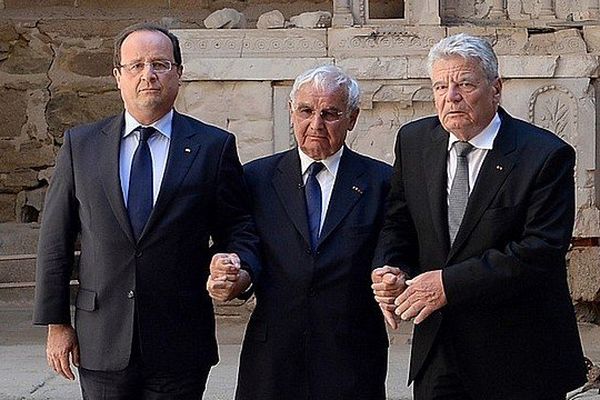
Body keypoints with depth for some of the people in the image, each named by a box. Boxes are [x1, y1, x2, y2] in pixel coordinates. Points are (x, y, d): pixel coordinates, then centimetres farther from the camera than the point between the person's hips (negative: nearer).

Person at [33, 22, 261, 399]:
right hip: (102, 344, 1)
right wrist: (55, 323, 2)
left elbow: (238, 227, 4)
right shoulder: (81, 144, 5)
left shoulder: (214, 146, 1)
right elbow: (56, 239, 6)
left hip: (180, 347, -1)